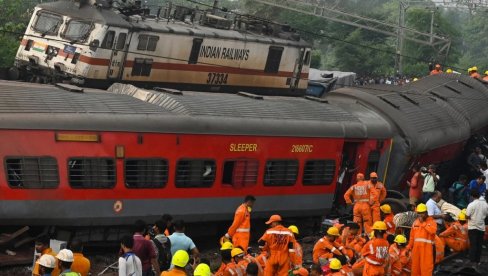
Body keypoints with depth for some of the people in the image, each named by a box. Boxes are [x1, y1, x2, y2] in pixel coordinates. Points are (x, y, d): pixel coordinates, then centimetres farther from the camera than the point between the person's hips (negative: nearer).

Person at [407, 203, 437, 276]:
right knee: (415, 265, 11)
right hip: (416, 247, 6)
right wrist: (409, 247, 12)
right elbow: (412, 236, 16)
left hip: (426, 247, -6)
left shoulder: (431, 221, -2)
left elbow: (433, 230, -23)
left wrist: (423, 223, -15)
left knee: (426, 265, -8)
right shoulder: (415, 222, 15)